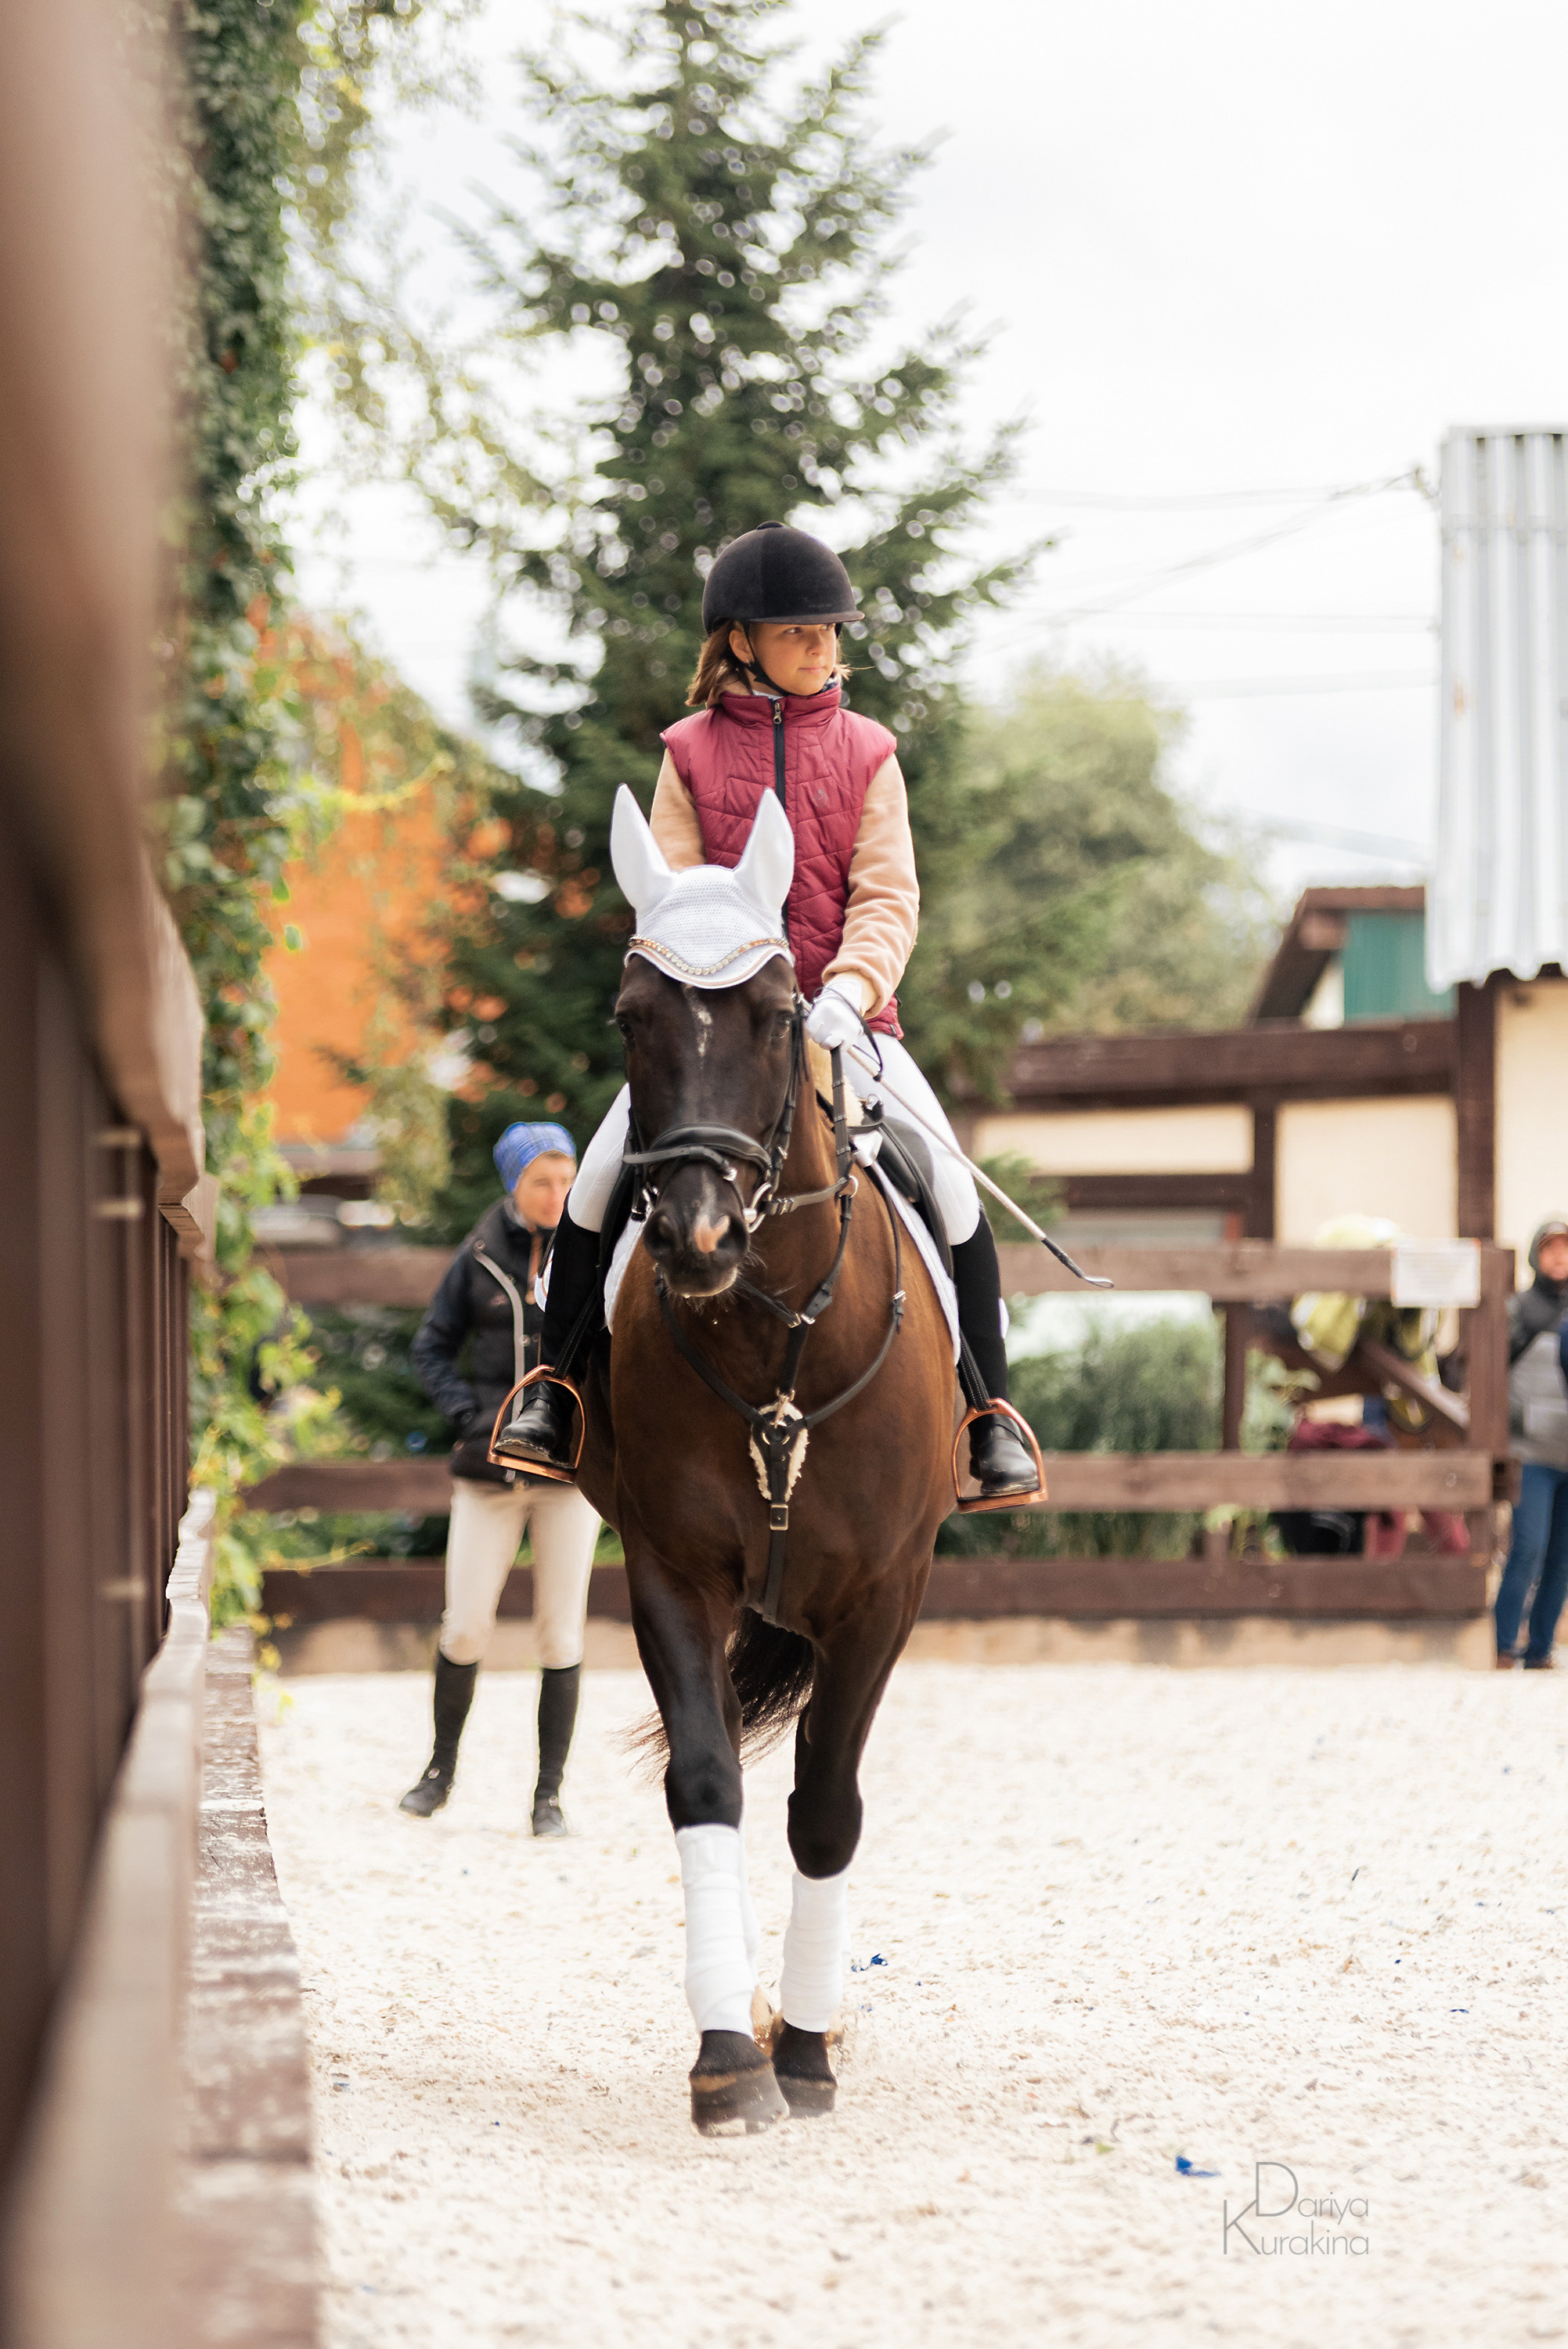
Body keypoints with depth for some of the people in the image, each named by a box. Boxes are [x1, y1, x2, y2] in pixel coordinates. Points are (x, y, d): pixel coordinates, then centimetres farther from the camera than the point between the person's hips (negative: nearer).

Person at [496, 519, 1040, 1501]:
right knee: (598, 1178, -16)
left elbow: (888, 899, -1)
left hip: (844, 1016, 0)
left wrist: (846, 992, -20)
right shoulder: (692, 754, 7)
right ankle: (555, 1390, 2)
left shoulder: (866, 754, 7)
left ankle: (991, 1413, -5)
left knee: (952, 1187, -17)